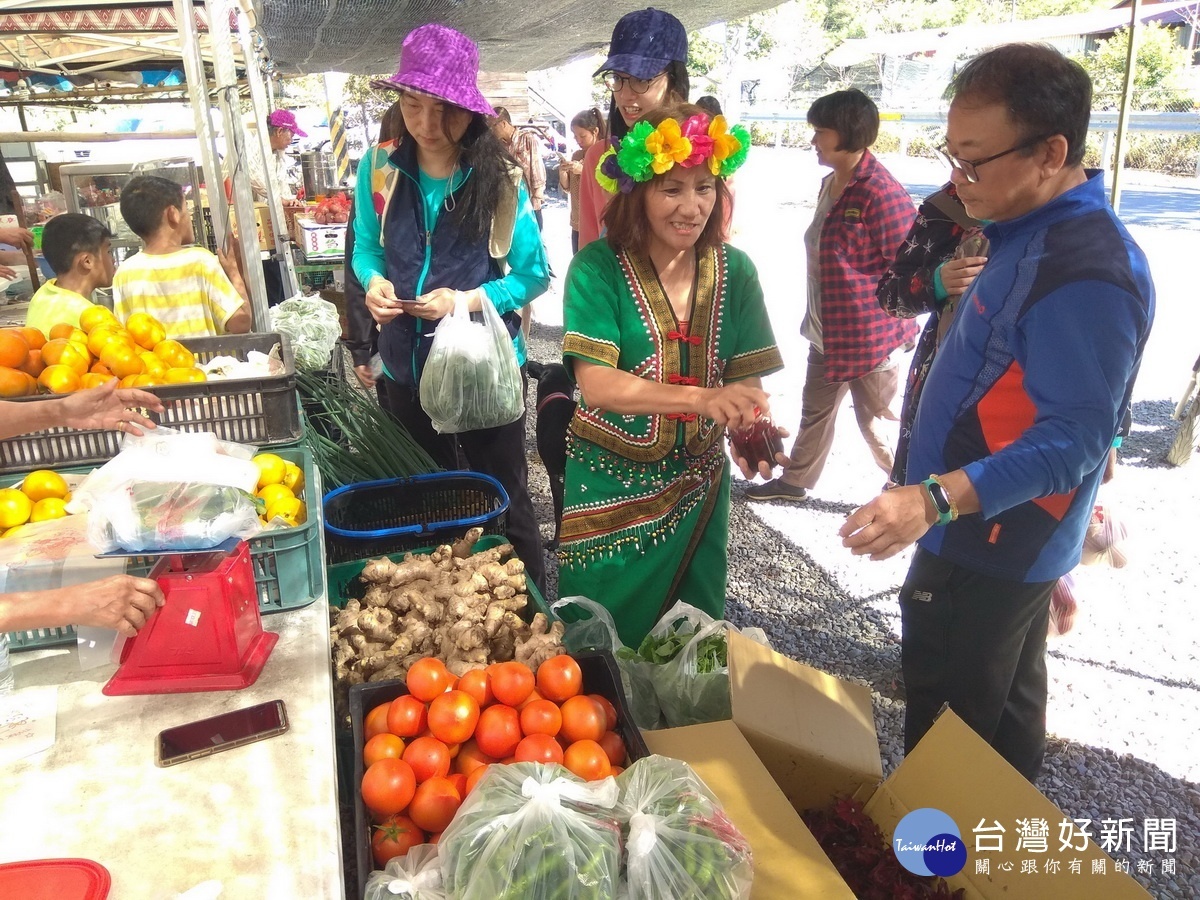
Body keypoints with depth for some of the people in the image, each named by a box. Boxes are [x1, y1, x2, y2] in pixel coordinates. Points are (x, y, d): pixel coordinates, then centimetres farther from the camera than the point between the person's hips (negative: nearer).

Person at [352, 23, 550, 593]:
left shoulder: (500, 182, -11)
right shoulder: (379, 171, -3)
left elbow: (534, 274, -7)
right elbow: (367, 248, 8)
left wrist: (468, 301, -22)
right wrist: (374, 283, -14)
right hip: (407, 367, 4)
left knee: (502, 502, 11)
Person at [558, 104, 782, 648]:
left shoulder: (733, 270, -3)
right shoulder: (599, 267, -14)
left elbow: (747, 377, -2)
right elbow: (596, 384, -23)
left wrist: (752, 428, -25)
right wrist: (699, 398, -35)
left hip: (696, 485, 3)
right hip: (609, 491, -3)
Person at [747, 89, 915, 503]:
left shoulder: (882, 192, -22)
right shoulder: (830, 184, 7)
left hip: (870, 337, -9)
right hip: (828, 331, 9)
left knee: (878, 424, 6)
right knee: (814, 411, 22)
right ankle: (796, 480, 40)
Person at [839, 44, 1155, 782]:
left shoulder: (1085, 273, -25)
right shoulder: (1031, 233, 7)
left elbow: (1075, 436, -29)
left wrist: (936, 499, -38)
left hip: (987, 547, -10)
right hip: (1003, 540, 10)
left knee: (947, 725, 5)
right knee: (1006, 706, 25)